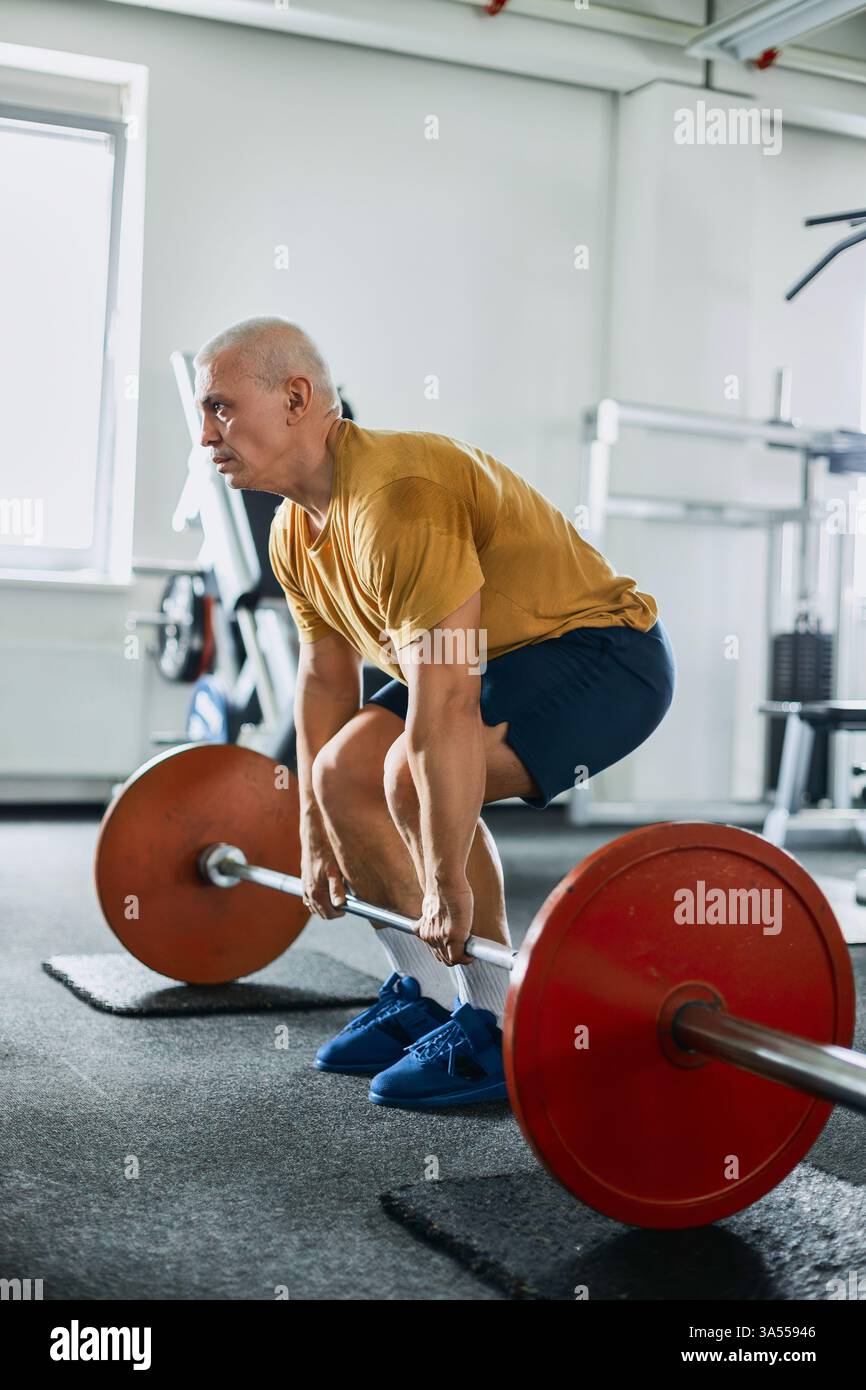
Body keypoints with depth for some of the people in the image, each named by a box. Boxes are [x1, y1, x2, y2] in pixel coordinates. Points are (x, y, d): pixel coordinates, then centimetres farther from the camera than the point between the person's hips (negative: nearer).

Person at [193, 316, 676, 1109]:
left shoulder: (394, 499, -29)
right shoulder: (296, 532, 2)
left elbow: (444, 706, -33)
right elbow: (326, 679, 10)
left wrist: (448, 886, -30)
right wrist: (316, 837, 12)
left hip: (602, 650, -10)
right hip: (501, 658, 10)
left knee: (415, 774, -29)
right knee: (342, 771, 4)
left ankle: (499, 1027, -14)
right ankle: (424, 996, 15)